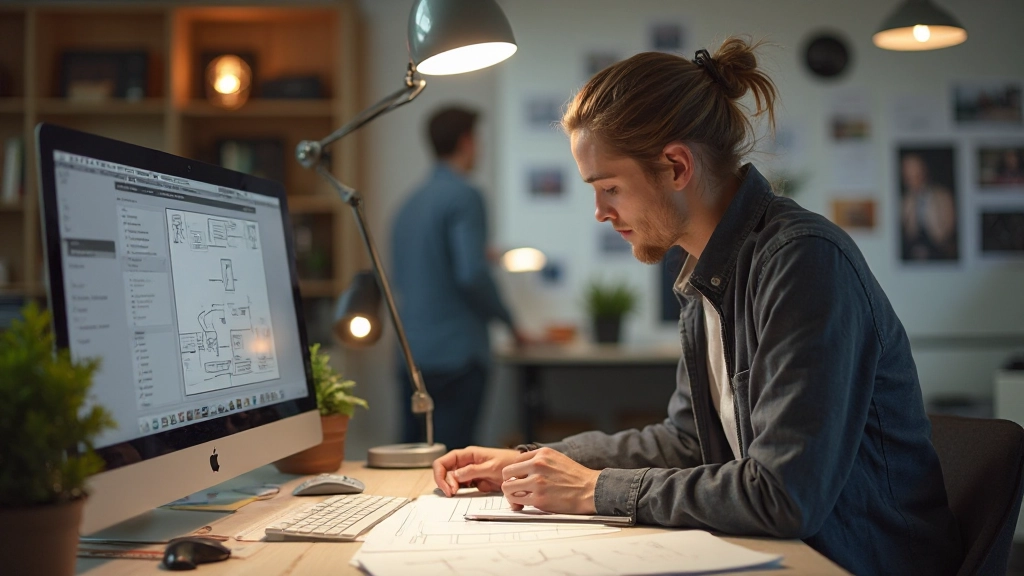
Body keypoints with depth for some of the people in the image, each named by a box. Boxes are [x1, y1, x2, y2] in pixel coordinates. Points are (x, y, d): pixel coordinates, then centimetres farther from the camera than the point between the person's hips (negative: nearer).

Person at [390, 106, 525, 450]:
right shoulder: (464, 196, -8)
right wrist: (508, 321, -3)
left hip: (411, 357, 8)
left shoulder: (410, 204, 16)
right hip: (456, 354, -8)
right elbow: (472, 275, -19)